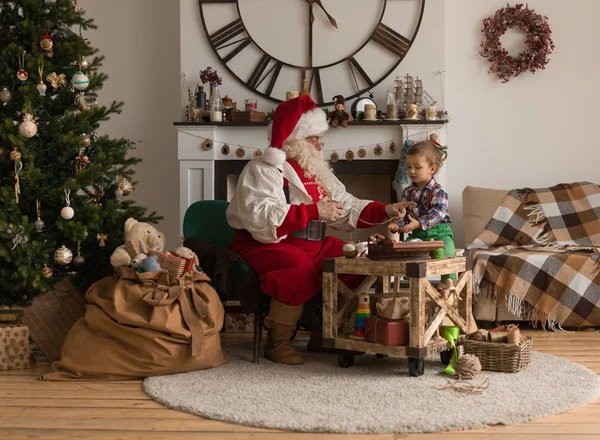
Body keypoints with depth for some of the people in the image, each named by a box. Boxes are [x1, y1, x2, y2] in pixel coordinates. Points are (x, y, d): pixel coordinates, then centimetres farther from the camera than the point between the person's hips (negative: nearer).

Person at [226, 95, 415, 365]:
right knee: (300, 268, -36)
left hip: (313, 246, 8)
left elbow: (348, 209, 15)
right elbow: (261, 217, -27)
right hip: (265, 247, -8)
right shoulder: (263, 170, -10)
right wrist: (314, 211, -26)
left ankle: (324, 333, 3)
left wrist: (384, 211, 0)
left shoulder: (319, 172, 17)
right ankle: (277, 342, -18)